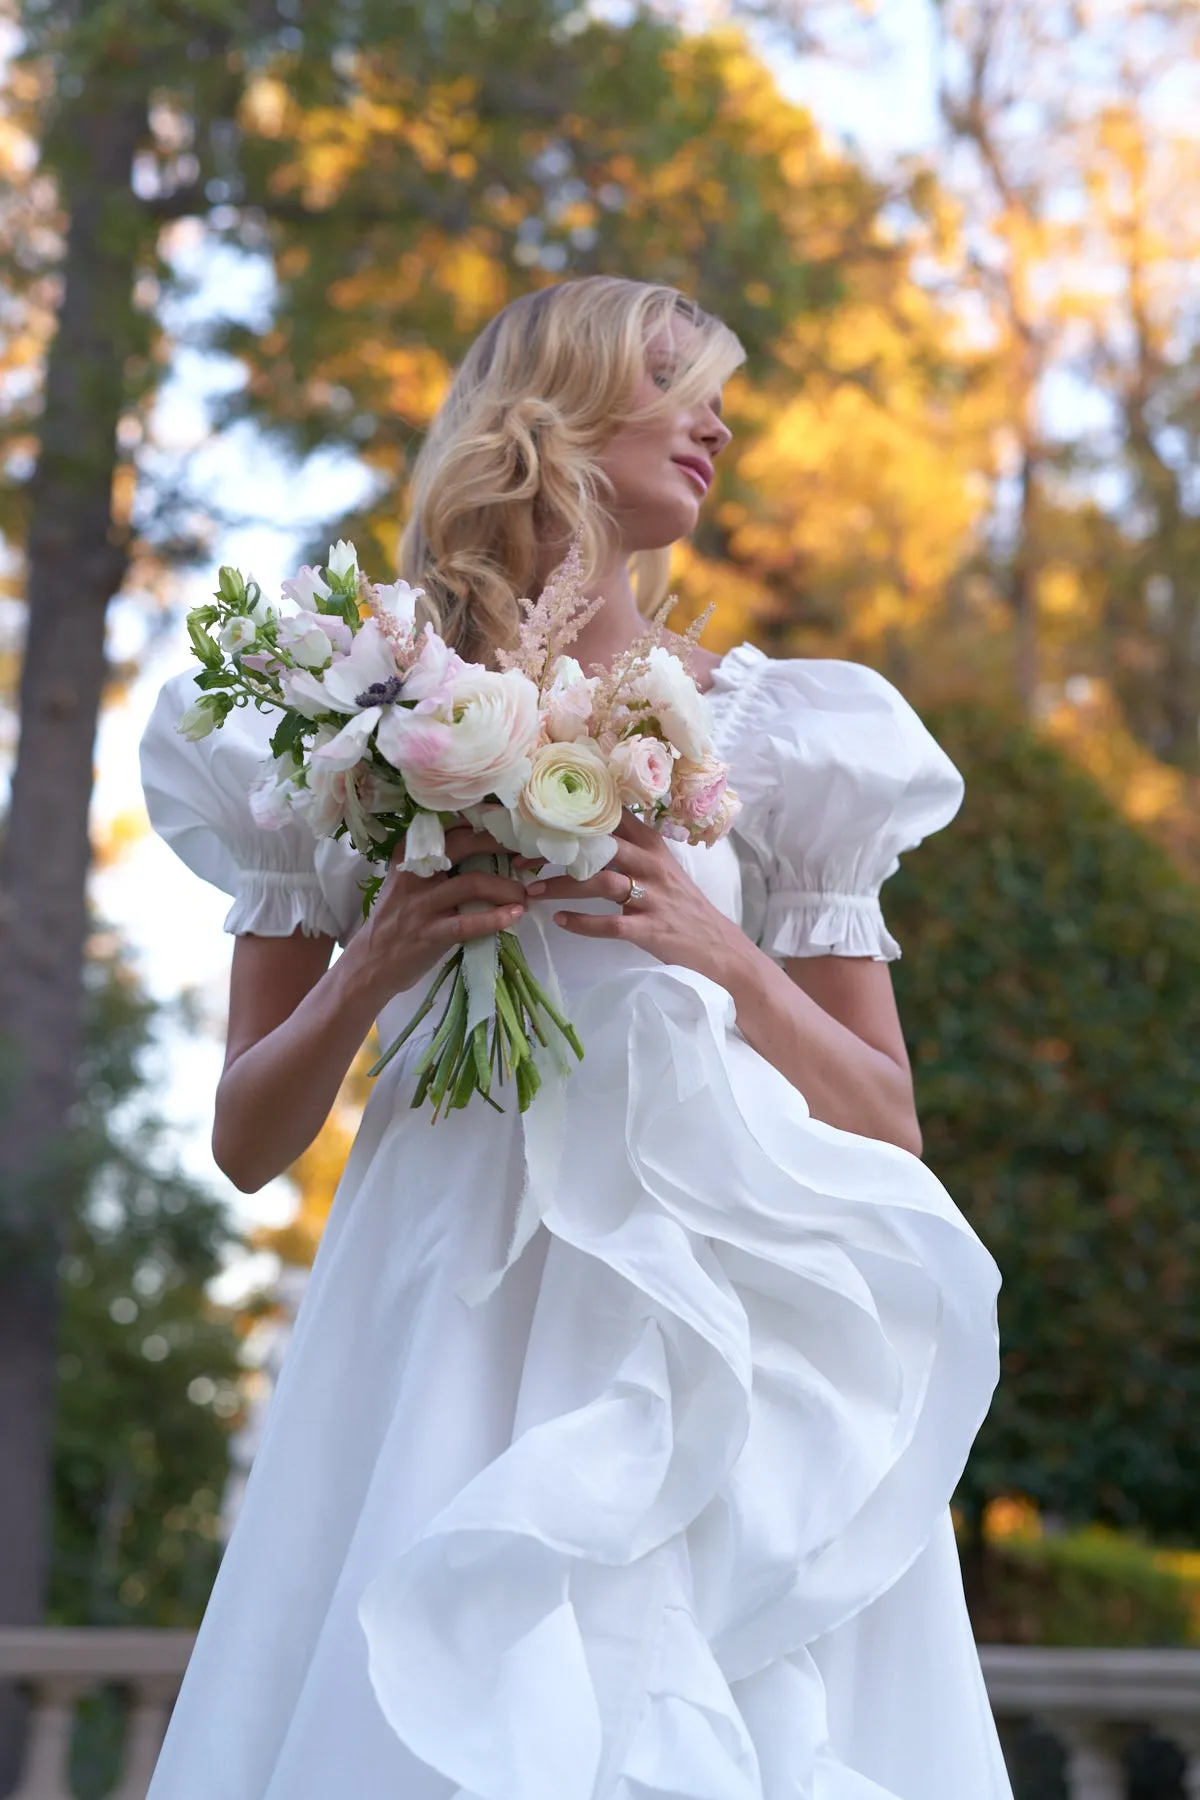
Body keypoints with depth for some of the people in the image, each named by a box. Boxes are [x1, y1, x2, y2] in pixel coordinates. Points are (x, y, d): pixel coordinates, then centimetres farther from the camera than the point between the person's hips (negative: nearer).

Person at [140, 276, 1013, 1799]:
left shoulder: (765, 730, 10)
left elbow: (888, 1131, 9)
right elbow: (249, 1143, 10)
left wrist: (726, 959, -8)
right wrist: (369, 970, -9)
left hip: (716, 1340, 1)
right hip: (439, 1332, 0)